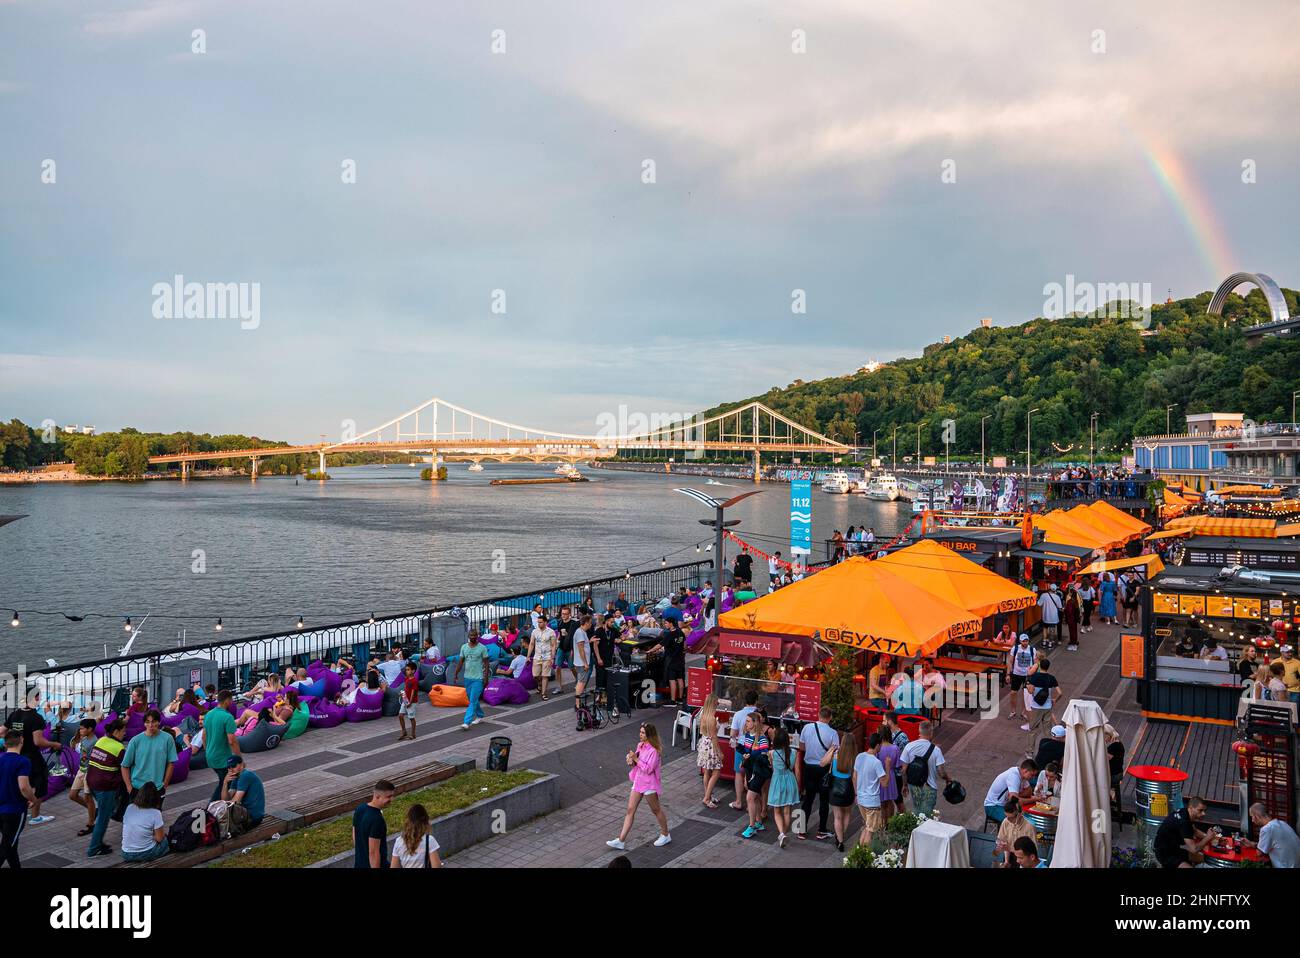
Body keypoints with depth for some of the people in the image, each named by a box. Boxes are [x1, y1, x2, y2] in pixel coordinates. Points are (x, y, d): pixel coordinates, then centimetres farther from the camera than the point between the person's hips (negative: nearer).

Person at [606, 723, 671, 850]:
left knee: (656, 810, 11)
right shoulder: (640, 745, 4)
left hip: (649, 785, -8)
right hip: (638, 782, 8)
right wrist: (631, 760, -8)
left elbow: (648, 769, -24)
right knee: (630, 810, 6)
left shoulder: (653, 750, -21)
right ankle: (621, 841, 8)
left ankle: (665, 835, 32)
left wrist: (636, 759, -24)